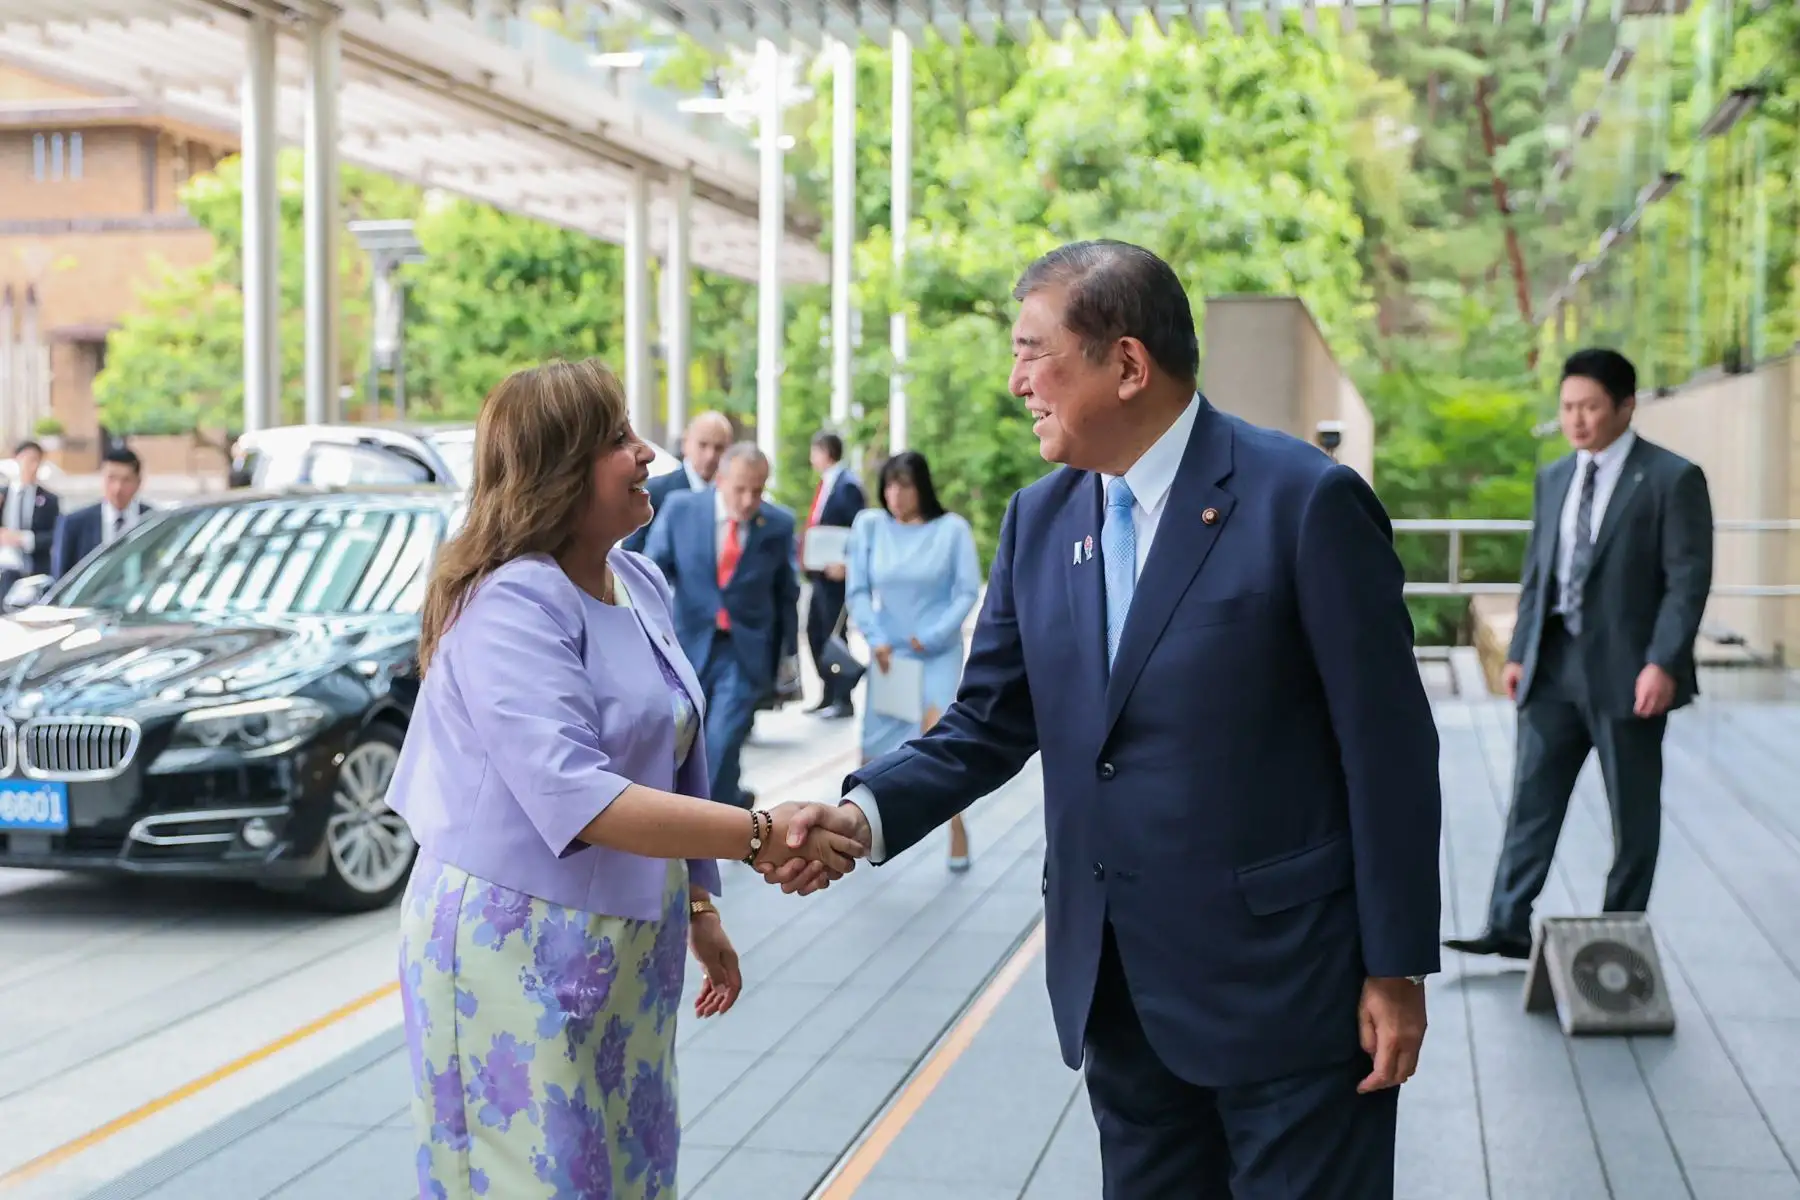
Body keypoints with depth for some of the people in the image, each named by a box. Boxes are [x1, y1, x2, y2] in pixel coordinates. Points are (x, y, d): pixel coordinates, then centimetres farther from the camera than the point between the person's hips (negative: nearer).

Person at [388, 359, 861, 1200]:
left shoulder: (642, 584, 6)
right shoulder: (511, 605, -20)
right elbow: (575, 798, -30)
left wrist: (698, 905, 17)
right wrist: (758, 836, -34)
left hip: (628, 946, 8)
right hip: (517, 948, -8)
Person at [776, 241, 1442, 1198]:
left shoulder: (1304, 499, -13)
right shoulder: (1039, 521, 5)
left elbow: (1387, 748, -12)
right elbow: (989, 724, 7)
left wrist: (1397, 969, -10)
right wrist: (866, 813, -11)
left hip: (1284, 978, -6)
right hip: (1118, 989, 6)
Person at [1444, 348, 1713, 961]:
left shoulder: (1673, 478, -7)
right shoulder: (1553, 478, 12)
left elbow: (1687, 580, -11)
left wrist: (1663, 663, -19)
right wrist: (1519, 651, 10)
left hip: (1626, 670, -5)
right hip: (1555, 663, 5)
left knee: (1632, 810, 7)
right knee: (1531, 797, 2)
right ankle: (1508, 927, 4)